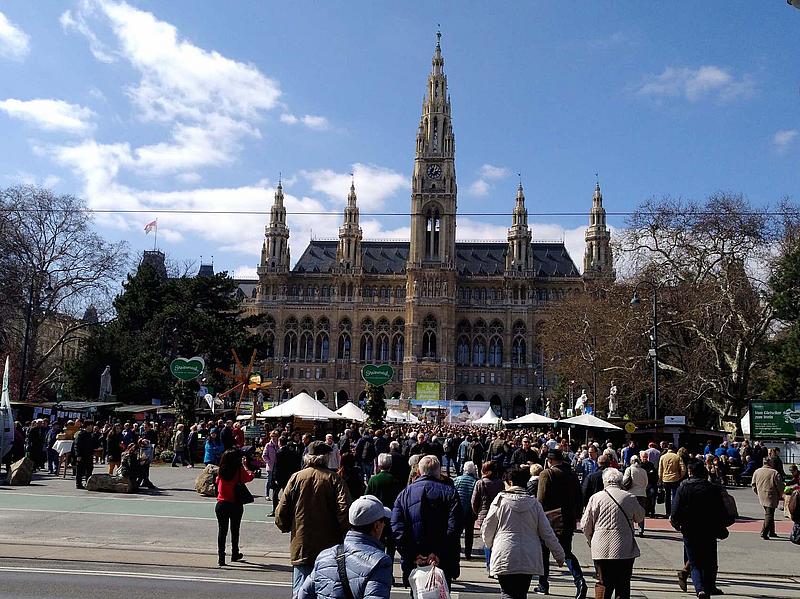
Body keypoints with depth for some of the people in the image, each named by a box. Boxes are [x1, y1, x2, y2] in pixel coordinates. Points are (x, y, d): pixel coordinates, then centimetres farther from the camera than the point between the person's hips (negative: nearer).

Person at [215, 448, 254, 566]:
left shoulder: (221, 471, -5)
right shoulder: (240, 471, -14)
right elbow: (251, 476, -1)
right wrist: (245, 465, 10)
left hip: (221, 504, 2)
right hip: (235, 505, -1)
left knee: (222, 530, 7)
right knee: (235, 530, 16)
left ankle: (221, 556, 3)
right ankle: (235, 554, 31)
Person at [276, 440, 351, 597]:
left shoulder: (296, 477, -1)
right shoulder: (334, 479, -5)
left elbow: (281, 512, -2)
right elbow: (345, 511, -15)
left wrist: (286, 527, 17)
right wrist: (344, 536, -1)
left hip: (301, 547, 1)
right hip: (329, 548, -1)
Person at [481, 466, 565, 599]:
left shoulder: (500, 501, -4)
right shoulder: (534, 503, 3)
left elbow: (486, 530, 3)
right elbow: (547, 532, 5)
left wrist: (490, 544, 24)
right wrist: (559, 554, 16)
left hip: (505, 558, -3)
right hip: (529, 560, 3)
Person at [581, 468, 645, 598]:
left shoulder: (595, 498, -2)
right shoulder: (630, 498, -3)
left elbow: (585, 525, 3)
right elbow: (640, 518, 15)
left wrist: (591, 540, 20)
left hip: (601, 549, 0)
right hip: (625, 550, 0)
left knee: (603, 584, 8)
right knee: (623, 587, 8)